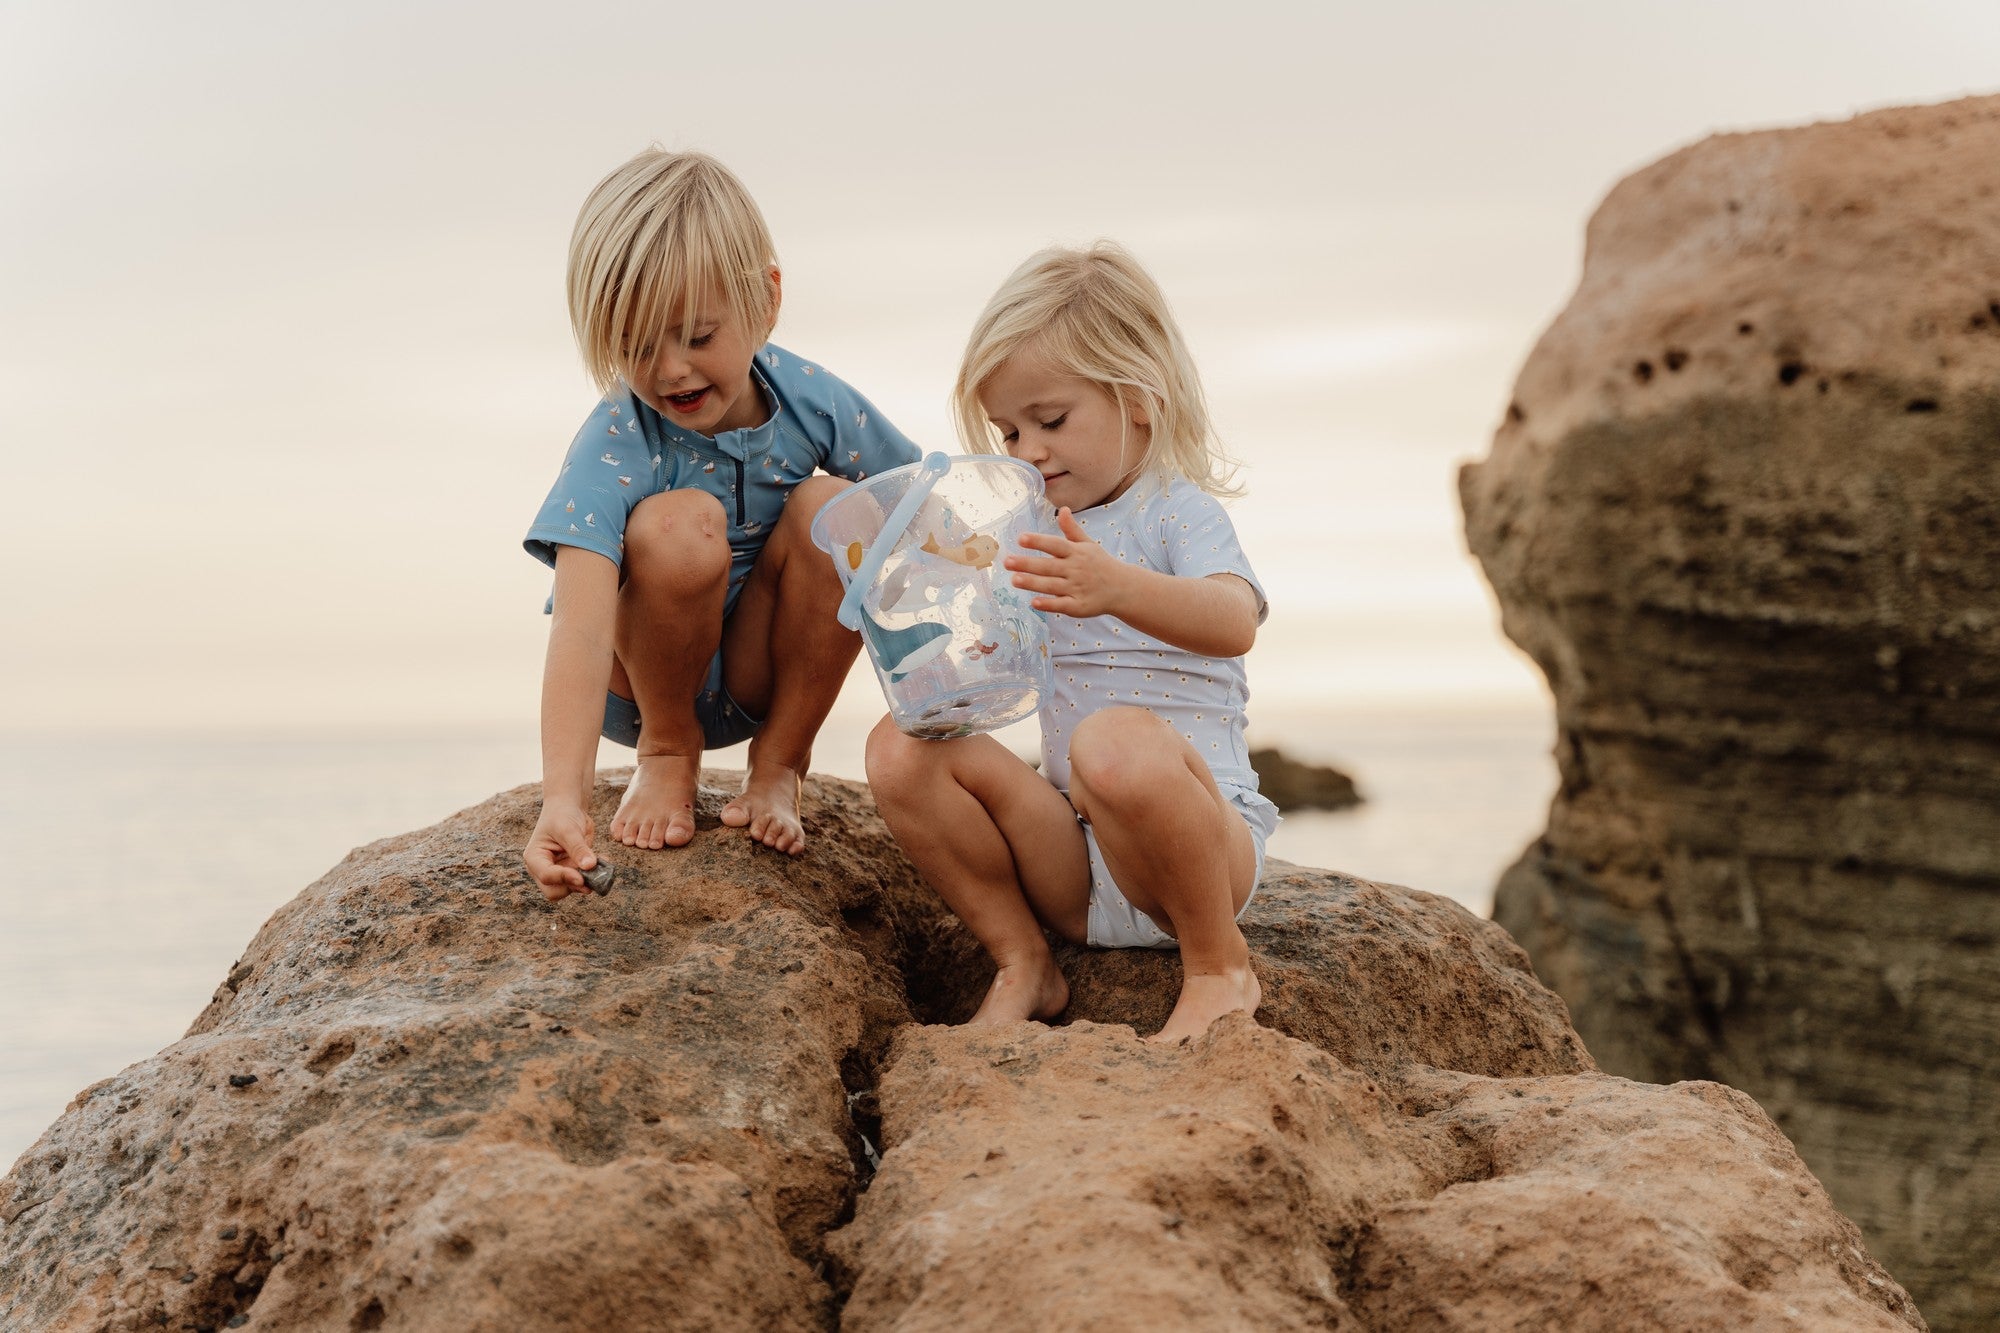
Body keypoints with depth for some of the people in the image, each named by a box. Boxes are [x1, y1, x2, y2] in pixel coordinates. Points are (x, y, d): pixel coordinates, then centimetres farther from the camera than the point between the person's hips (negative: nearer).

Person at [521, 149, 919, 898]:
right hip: (641, 681, -3)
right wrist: (563, 800, -51)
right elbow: (580, 630, -39)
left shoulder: (809, 400, -16)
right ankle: (667, 753, -6)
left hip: (763, 672, 3)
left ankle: (778, 765, -6)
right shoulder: (616, 445, -28)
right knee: (681, 524, -33)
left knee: (833, 509, -24)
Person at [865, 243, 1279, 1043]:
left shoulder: (1180, 511, -4)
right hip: (1075, 867, 6)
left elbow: (1234, 623, -26)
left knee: (1116, 739, -39)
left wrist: (1119, 588, -45)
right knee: (903, 748, -13)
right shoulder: (1039, 534, 17)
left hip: (1208, 845, -6)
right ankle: (1023, 966, -3)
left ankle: (1219, 967, -16)